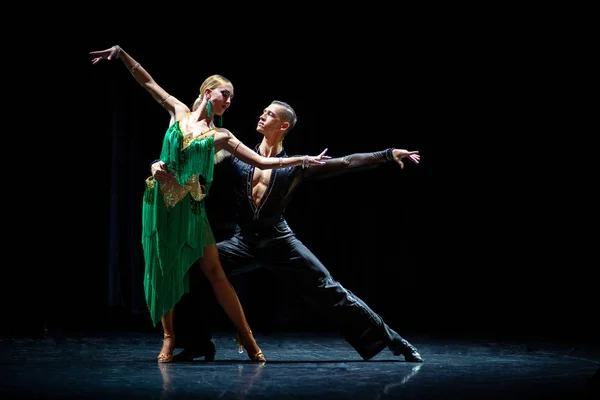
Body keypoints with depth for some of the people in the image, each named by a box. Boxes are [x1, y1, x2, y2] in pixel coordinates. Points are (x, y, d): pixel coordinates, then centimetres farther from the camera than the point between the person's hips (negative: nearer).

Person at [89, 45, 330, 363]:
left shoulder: (220, 136, 7)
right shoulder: (179, 112, 8)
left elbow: (262, 162, 5)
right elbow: (147, 82, 9)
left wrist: (302, 160, 0)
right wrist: (120, 53, 3)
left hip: (190, 206, 0)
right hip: (161, 201, 1)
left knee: (214, 271, -4)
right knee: (164, 269, 4)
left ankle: (246, 337, -1)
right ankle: (168, 338, 14)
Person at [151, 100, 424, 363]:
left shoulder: (295, 166, 1)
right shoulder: (237, 156, 6)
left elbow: (345, 163, -2)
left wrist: (388, 155, -7)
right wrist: (161, 164, -14)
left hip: (279, 242, -2)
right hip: (243, 242, 2)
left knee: (329, 290, -5)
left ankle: (391, 340, 5)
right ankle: (199, 344, 2)